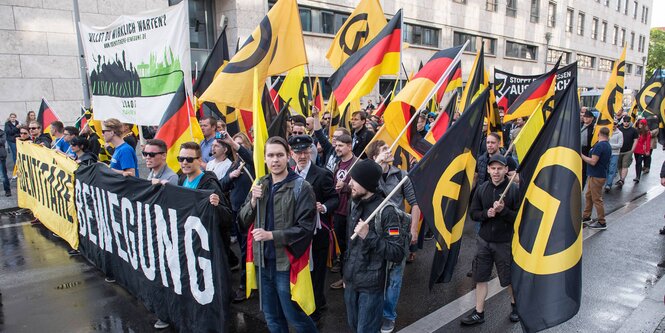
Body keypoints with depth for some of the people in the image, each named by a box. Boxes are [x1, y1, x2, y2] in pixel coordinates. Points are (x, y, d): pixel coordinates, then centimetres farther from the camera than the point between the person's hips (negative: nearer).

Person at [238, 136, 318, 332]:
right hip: (264, 261, 6)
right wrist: (253, 201, -12)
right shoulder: (260, 185, 6)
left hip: (287, 262, -6)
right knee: (272, 317, 20)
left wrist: (272, 235, -21)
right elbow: (244, 221, 6)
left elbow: (306, 228, -16)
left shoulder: (301, 187, -12)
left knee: (294, 316, 7)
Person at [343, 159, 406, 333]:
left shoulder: (386, 211, -18)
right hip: (351, 281, 7)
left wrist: (369, 236, -28)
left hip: (371, 286, -6)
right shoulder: (354, 204, 3)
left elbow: (398, 254, -19)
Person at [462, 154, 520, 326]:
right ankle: (479, 313, 24)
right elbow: (473, 213, 3)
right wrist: (486, 213, -16)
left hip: (505, 242, -3)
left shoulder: (514, 189, -11)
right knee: (480, 277, 10)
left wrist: (503, 210, -26)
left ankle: (515, 304, 41)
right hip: (484, 241, 3)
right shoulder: (482, 189, 0)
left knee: (509, 279, 12)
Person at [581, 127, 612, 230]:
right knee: (588, 196, 18)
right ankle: (586, 217, 28)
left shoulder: (599, 146, -20)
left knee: (597, 199, -2)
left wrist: (582, 156, -14)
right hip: (595, 175, 10)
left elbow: (593, 161, -24)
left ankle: (601, 223, 5)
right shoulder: (608, 146, 11)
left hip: (596, 176, -10)